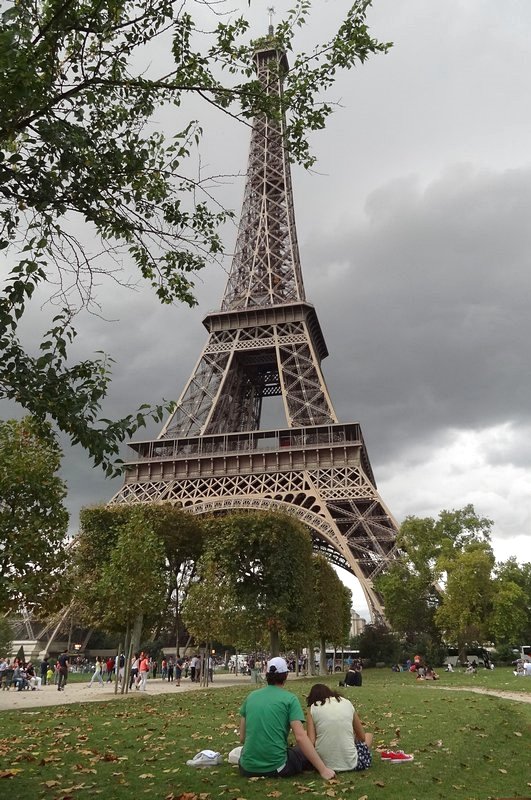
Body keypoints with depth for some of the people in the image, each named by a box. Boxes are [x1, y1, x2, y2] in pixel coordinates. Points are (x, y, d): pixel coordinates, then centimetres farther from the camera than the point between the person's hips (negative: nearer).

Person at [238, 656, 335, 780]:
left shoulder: (251, 696, 8)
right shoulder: (290, 698, -4)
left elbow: (242, 738, 11)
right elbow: (300, 737, -13)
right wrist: (323, 769, -11)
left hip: (247, 768, 2)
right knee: (308, 750, 22)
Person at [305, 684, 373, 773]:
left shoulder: (313, 708, 1)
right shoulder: (347, 703, 6)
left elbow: (311, 742, -9)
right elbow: (362, 737, 11)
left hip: (323, 763, -2)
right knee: (369, 736, 31)